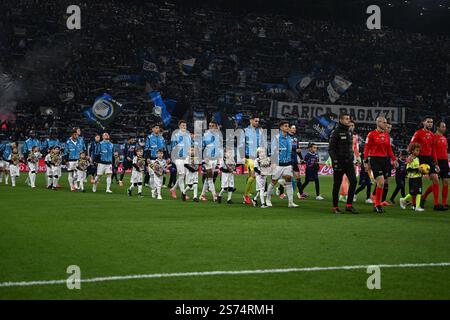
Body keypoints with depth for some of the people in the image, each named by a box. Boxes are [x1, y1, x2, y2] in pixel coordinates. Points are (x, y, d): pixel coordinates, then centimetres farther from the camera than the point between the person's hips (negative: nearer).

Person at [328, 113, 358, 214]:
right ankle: (335, 207, 10)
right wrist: (335, 161, -18)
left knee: (353, 181, -7)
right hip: (339, 162, -6)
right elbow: (331, 148, -11)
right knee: (337, 184, 1)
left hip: (348, 161, 6)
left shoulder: (349, 132, 14)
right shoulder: (336, 132, -8)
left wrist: (352, 158, 15)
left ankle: (349, 205, -2)